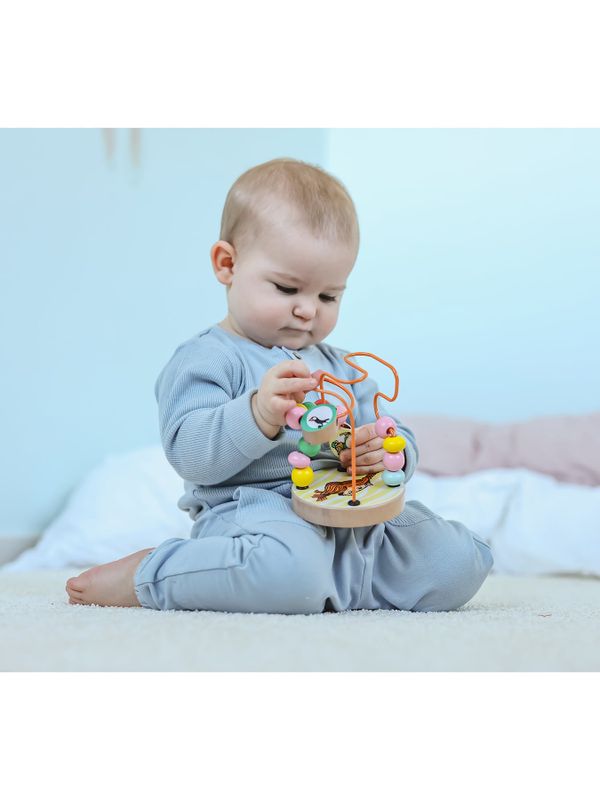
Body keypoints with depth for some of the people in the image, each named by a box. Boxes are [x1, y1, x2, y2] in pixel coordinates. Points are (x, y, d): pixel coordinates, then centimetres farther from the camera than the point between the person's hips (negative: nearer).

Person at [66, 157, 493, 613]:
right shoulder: (205, 360, -1)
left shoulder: (341, 369, 23)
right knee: (292, 573, -40)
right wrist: (259, 414, -31)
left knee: (460, 562, -4)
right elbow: (190, 454, -15)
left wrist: (386, 452, -5)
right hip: (255, 513, -7)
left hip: (354, 518, 7)